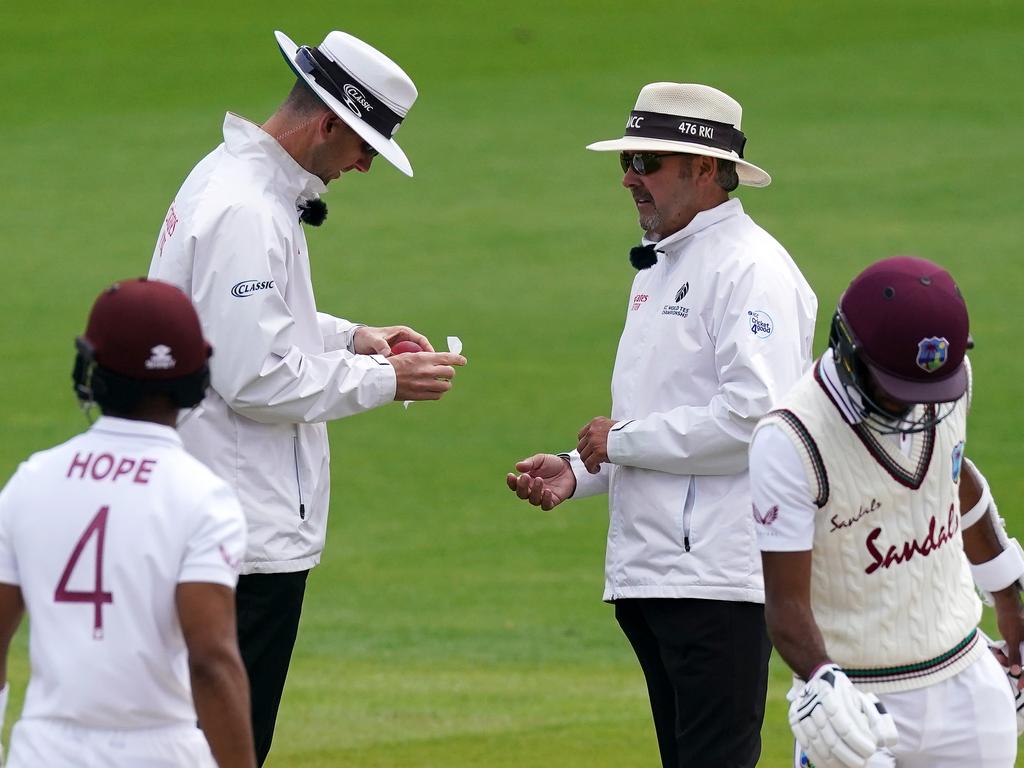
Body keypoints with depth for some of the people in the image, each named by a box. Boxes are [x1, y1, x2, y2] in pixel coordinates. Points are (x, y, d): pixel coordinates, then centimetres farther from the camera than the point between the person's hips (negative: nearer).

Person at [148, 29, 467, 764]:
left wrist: (348, 338, 13)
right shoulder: (246, 213, -20)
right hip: (249, 532, -11)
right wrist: (383, 380, -13)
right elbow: (255, 380, -23)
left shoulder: (226, 176, 13)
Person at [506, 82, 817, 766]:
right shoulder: (658, 265, 20)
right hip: (648, 574, 10)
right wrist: (577, 471, 11)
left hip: (722, 576, -10)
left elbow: (754, 416, -23)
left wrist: (621, 439, -13)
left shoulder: (753, 269, -11)